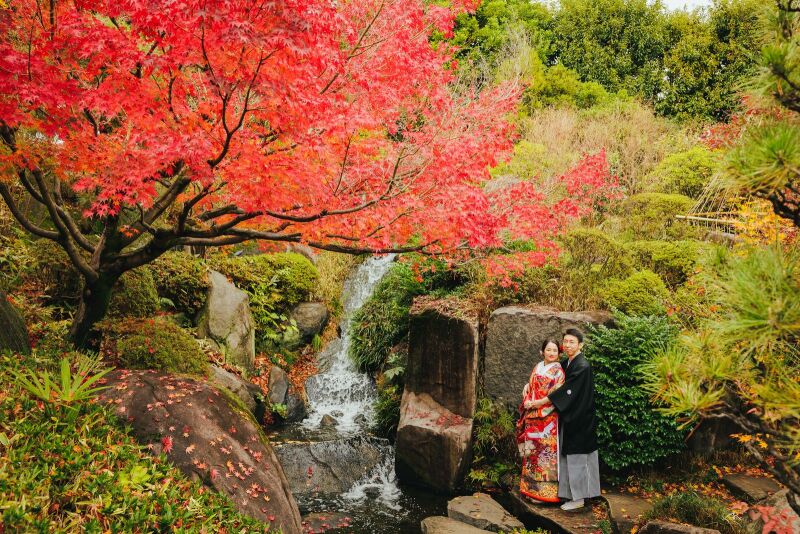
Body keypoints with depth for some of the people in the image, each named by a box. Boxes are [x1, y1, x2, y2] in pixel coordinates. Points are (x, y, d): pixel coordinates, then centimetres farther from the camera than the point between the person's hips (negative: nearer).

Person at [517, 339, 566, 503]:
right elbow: (530, 387, 18)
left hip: (547, 417, -6)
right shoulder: (537, 367, 12)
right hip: (532, 417, 6)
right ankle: (531, 488, 19)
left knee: (545, 452, -2)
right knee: (532, 450, 9)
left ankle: (544, 491, 7)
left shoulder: (557, 371, -5)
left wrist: (536, 404, -14)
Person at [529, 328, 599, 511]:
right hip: (569, 417, 8)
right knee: (567, 455, 14)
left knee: (576, 457, 0)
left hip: (580, 419, -8)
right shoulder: (565, 363, 8)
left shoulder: (582, 366, -19)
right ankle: (569, 492, 25)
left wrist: (541, 402, -20)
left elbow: (567, 390, -23)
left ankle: (578, 497, 11)